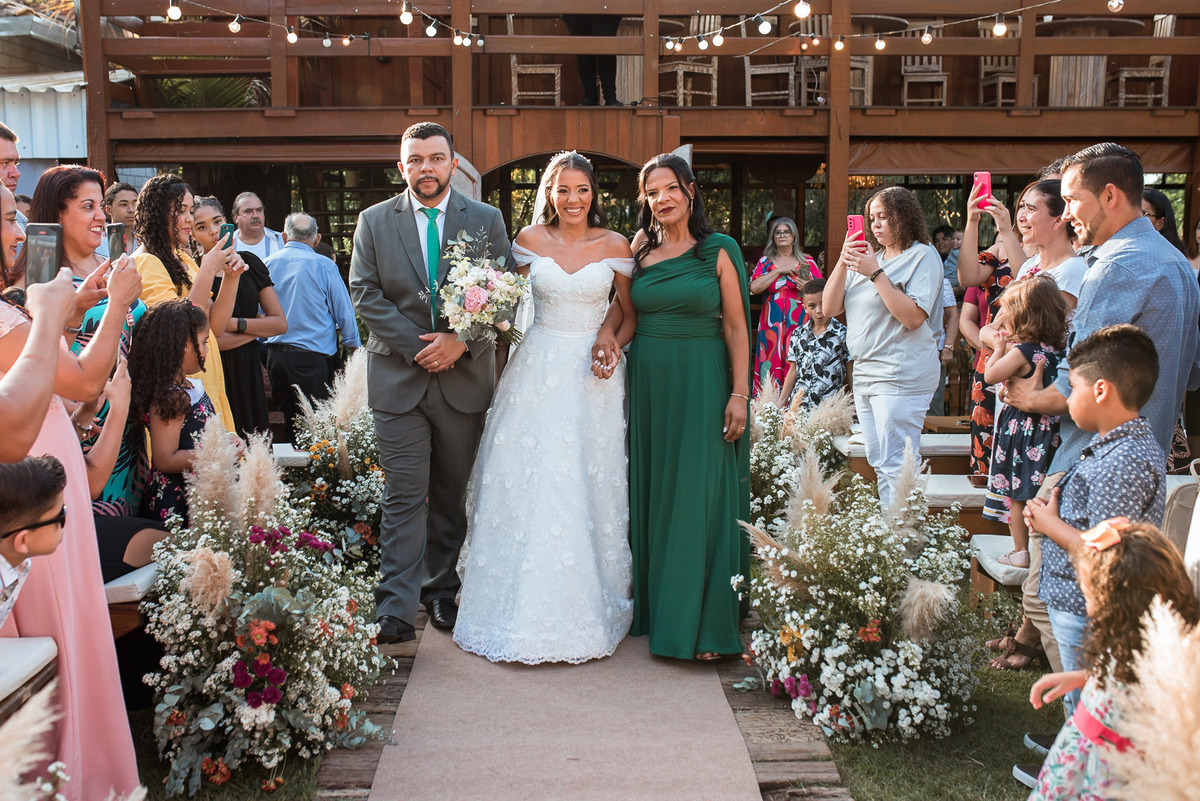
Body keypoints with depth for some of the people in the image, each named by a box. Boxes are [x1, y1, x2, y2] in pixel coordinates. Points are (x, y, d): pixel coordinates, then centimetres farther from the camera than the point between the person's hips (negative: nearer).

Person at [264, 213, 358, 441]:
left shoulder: (267, 264, 5)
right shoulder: (323, 265, -7)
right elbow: (344, 312, -3)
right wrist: (355, 347, 9)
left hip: (275, 355, 5)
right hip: (312, 356, -5)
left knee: (290, 421, 13)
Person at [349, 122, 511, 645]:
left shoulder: (487, 220, 5)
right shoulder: (374, 221, 5)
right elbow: (365, 295, -1)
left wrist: (460, 341, -13)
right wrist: (417, 345, -11)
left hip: (465, 379, 1)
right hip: (398, 377, -1)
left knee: (452, 496, 11)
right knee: (403, 497, -4)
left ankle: (442, 591, 24)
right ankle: (396, 611, -2)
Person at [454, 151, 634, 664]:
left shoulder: (615, 246, 2)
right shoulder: (530, 240, 4)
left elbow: (631, 313, 8)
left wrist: (615, 346, -10)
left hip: (594, 375, 0)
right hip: (538, 370, 1)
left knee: (588, 489, 3)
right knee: (528, 485, -1)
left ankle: (587, 607, 18)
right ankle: (525, 608, 13)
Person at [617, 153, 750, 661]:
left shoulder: (719, 250, -2)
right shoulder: (639, 250, 8)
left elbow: (736, 327, -4)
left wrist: (739, 394, -10)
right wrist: (609, 338, -5)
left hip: (701, 384, -4)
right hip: (646, 383, 4)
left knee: (698, 498, -1)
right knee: (648, 494, 10)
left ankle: (700, 624, 7)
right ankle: (650, 607, 23)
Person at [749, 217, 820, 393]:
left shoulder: (807, 262, 11)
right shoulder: (766, 261, 11)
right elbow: (754, 288, -6)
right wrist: (779, 270, -8)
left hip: (799, 324, 0)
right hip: (772, 325, 0)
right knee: (772, 367, -5)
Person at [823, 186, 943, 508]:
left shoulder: (923, 256, -3)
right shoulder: (869, 256, 16)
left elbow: (913, 317, -17)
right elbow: (830, 308, 10)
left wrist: (876, 273, -15)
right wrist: (843, 262, -2)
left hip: (901, 376, -8)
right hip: (864, 373, 8)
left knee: (896, 468, -10)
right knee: (879, 466, 12)